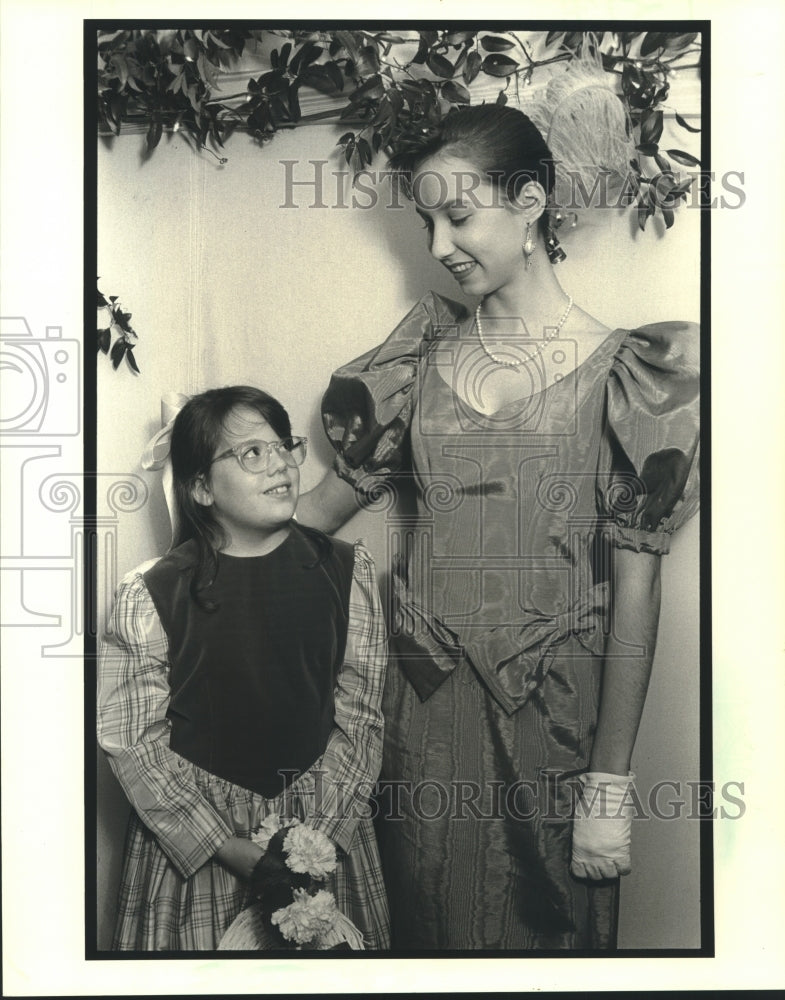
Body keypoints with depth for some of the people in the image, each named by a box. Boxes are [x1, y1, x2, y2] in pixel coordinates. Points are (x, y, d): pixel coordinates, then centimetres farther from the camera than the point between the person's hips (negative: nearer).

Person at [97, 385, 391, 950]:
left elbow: (360, 719, -3)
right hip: (190, 837, -1)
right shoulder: (150, 595, -9)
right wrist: (233, 851, -15)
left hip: (324, 823, 2)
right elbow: (132, 742, -9)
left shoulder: (346, 571, -3)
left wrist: (311, 839, -14)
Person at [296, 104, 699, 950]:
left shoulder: (620, 371, -10)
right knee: (427, 919, 17)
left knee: (547, 921, 14)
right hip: (423, 705, 4)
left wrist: (610, 786, -12)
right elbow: (334, 495, 8)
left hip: (550, 720, -3)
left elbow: (635, 592, -11)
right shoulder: (428, 354, 4)